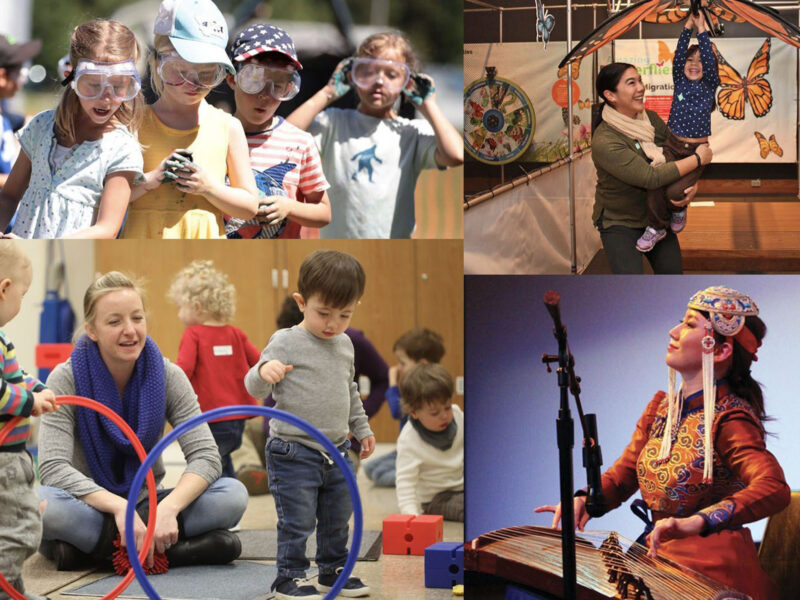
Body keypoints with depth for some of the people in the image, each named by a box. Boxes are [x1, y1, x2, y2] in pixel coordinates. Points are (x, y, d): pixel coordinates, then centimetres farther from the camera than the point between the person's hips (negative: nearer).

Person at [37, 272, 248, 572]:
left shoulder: (167, 376, -5)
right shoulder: (66, 380, -12)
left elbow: (206, 456, -12)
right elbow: (53, 467, -22)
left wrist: (169, 507, -32)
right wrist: (118, 507, -36)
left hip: (146, 505, 3)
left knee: (234, 495, -21)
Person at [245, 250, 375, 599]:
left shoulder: (345, 345, 8)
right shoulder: (286, 343, -12)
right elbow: (254, 388, -15)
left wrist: (361, 428, 25)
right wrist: (263, 372, -36)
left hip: (336, 452, 7)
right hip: (294, 451, -7)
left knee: (337, 519, 17)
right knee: (297, 521, -2)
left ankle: (333, 571, 33)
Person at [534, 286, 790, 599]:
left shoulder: (728, 419, -15)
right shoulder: (661, 406, 9)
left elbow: (774, 488, -31)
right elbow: (622, 475, 14)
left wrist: (698, 521, -45)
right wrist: (585, 500, -9)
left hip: (711, 567, -7)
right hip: (658, 555, 7)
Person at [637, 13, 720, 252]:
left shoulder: (710, 86, 2)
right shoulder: (680, 82, 8)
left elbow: (710, 60, -13)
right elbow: (678, 56, -5)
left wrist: (702, 30, -16)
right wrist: (687, 28, -11)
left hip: (697, 151, -2)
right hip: (673, 145, 2)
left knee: (675, 192, -21)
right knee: (655, 183, -20)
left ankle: (678, 211, 15)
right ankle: (656, 227, 3)